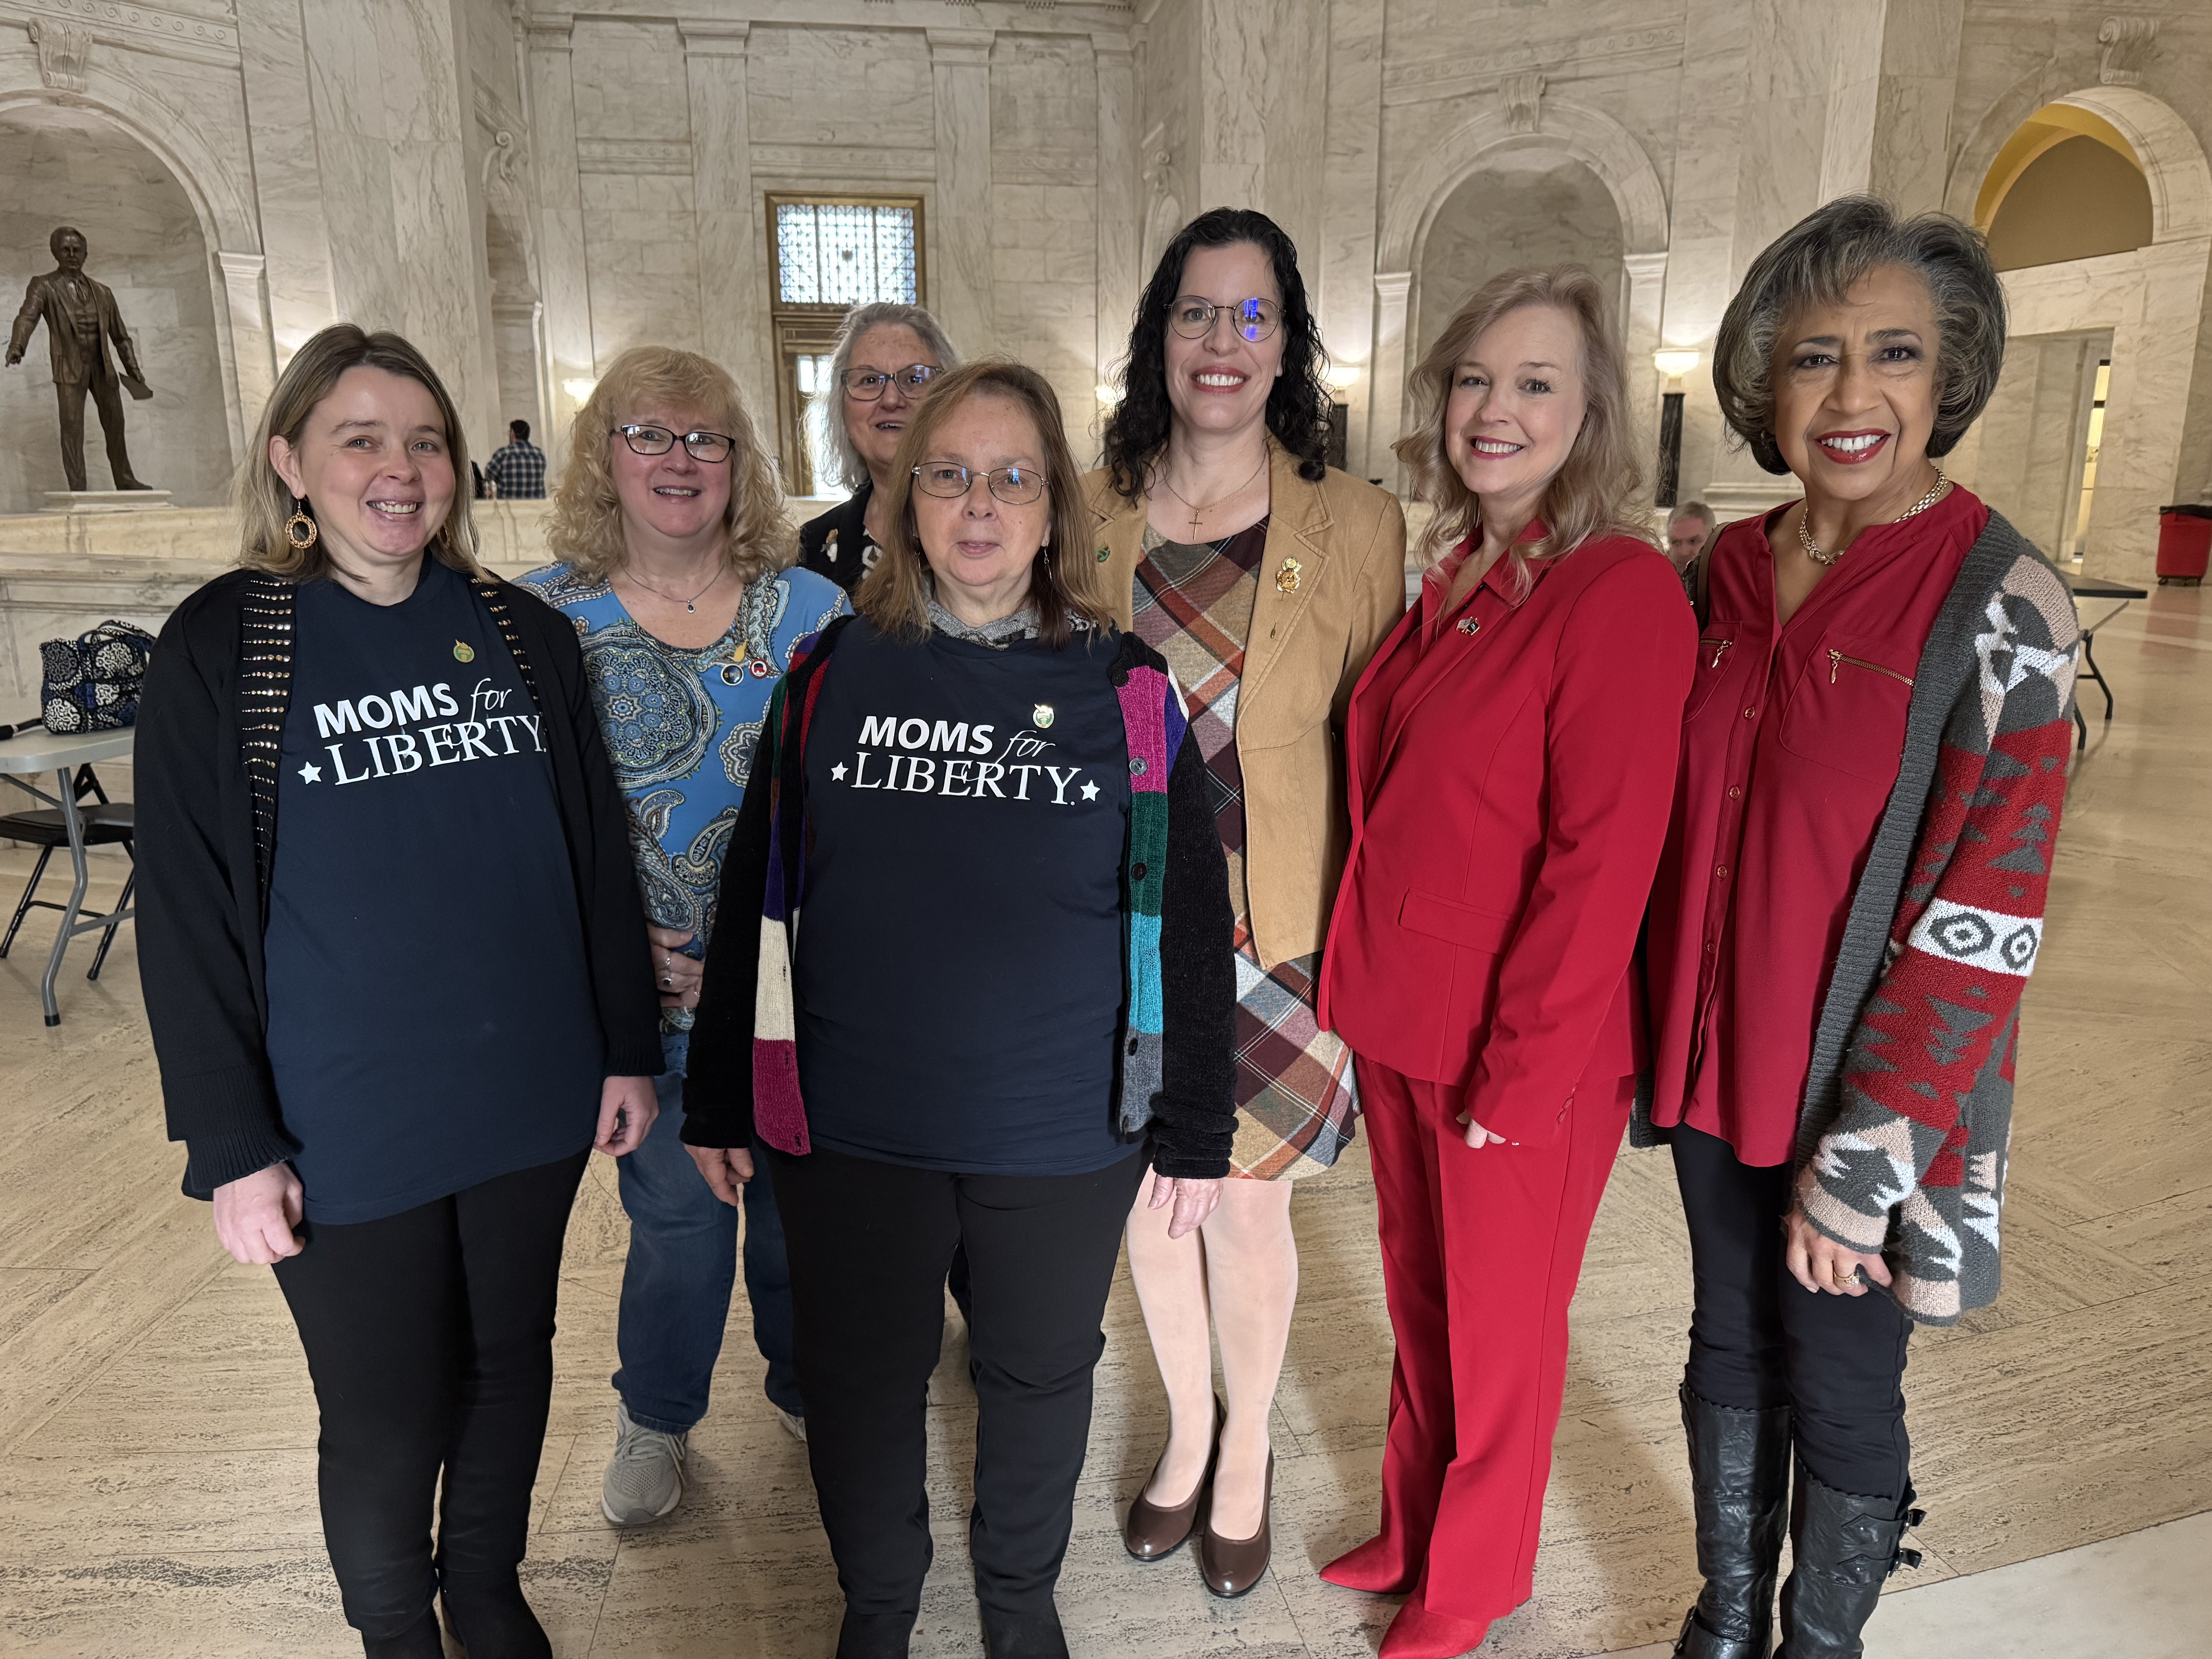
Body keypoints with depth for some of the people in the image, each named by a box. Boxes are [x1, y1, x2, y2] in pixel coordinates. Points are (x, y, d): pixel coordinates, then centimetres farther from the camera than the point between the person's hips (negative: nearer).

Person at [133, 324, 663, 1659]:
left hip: (531, 1097, 3)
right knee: (385, 1422, 10)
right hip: (346, 1129, -3)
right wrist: (232, 1145, -7)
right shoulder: (220, 649, -6)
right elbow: (186, 914, -6)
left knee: (511, 1359, 19)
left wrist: (629, 1047, 6)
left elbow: (600, 854, 6)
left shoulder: (527, 634, 1)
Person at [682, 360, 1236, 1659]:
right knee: (861, 1383, 17)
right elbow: (753, 899, 4)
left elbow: (1192, 928, -1)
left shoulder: (1130, 695, -5)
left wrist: (1198, 1134, 0)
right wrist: (721, 1101, 6)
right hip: (851, 1132, 1)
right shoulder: (833, 673, -1)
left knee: (1039, 1377, 20)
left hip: (1065, 1140, 0)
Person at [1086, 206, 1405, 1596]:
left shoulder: (1357, 525, -5)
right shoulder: (1087, 516, 1)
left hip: (1272, 934, -2)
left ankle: (1248, 1450, 39)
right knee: (1145, 1186, 16)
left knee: (1246, 1200, 9)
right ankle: (1188, 1431, 44)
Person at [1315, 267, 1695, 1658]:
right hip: (1398, 1024, 7)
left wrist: (1522, 1071, -17)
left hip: (1525, 1054, -6)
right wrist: (1363, 989, 10)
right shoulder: (1449, 585, 7)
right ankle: (1415, 1530, 46)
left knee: (1500, 1337, 14)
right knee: (1418, 1297, 23)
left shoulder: (1621, 592, -17)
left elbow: (1601, 862, -19)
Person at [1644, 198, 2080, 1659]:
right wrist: (1668, 1032, 8)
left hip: (1872, 1098, -5)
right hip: (1715, 1063, 5)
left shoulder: (2001, 605, -15)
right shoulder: (1731, 574, 1)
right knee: (1731, 1346, 20)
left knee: (1839, 1392, 12)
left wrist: (1859, 1167, -17)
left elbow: (1983, 925, -17)